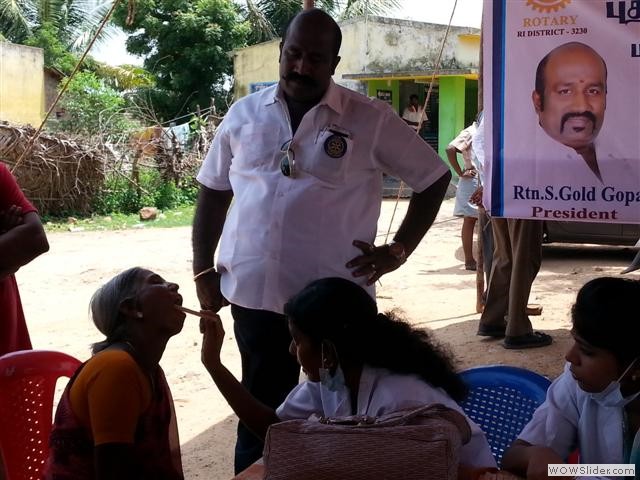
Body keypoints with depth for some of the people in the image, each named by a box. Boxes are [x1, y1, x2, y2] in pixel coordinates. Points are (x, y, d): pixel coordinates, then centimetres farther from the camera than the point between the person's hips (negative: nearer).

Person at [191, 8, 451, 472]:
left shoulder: (371, 119, -3)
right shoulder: (244, 115, 6)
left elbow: (434, 178, 4)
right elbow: (214, 191, 15)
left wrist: (398, 251, -3)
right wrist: (202, 270, 9)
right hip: (254, 294, 2)